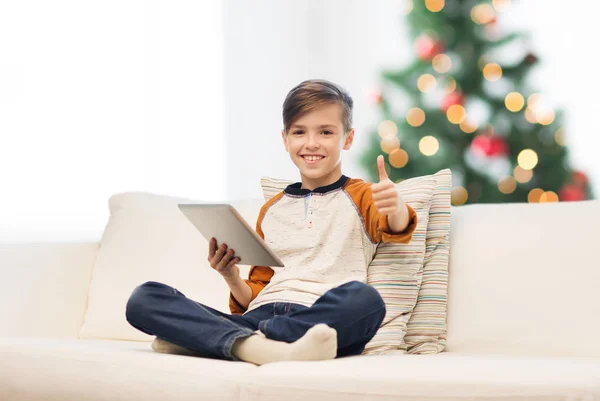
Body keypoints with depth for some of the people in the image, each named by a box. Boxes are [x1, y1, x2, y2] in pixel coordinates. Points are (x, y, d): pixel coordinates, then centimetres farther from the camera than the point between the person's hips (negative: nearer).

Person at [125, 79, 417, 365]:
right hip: (259, 317, 4)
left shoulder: (359, 196, 13)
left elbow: (395, 229, -10)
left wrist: (397, 207, -34)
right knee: (144, 298, -14)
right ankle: (253, 346, -40)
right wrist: (230, 275, 5)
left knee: (364, 299, -39)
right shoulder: (271, 210, 26)